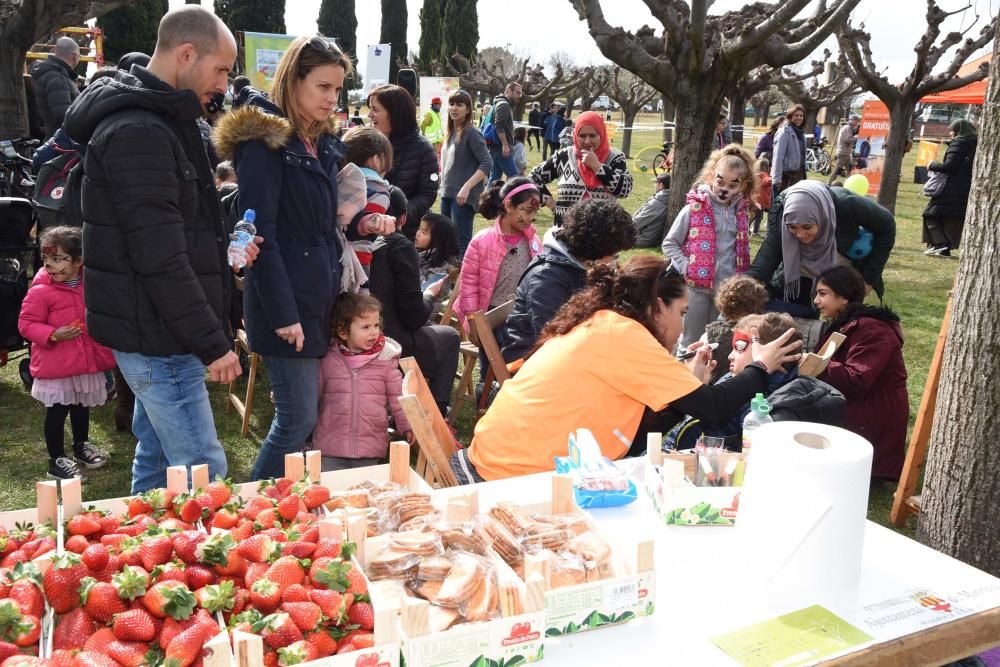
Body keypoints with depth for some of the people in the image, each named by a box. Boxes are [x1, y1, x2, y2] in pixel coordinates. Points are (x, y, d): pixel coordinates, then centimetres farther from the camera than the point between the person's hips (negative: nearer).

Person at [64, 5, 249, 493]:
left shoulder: (160, 121, 14)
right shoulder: (138, 133, -19)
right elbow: (160, 259, -23)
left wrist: (225, 249, 10)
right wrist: (212, 343, -19)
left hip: (156, 331, 10)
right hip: (155, 334, -10)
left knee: (158, 461, 19)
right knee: (204, 474, -6)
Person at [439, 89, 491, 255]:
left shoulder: (471, 134, -10)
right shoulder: (450, 133, 12)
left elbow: (487, 163, -18)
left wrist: (466, 187, -24)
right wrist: (444, 184, 12)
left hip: (463, 196, -8)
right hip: (447, 194, 8)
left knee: (462, 243, -7)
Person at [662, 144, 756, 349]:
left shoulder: (741, 212, 5)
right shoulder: (694, 208, -8)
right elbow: (669, 243, -4)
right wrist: (687, 268, -13)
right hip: (697, 286, -4)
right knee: (692, 342, 7)